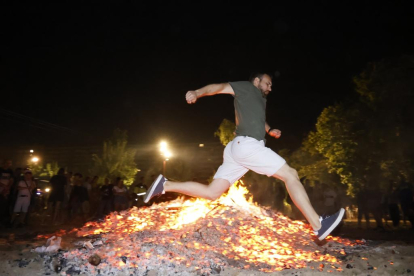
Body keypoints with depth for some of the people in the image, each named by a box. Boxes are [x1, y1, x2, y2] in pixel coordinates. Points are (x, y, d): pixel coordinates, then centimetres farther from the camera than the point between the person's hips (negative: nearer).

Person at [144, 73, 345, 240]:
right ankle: (318, 226, -5)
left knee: (211, 192, 3)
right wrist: (198, 92, -26)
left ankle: (165, 185, 3)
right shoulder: (246, 87, 8)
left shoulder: (261, 100, 33)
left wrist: (270, 130, 31)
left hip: (238, 149, 9)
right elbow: (220, 87, -7)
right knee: (291, 174, -6)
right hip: (246, 144, -9)